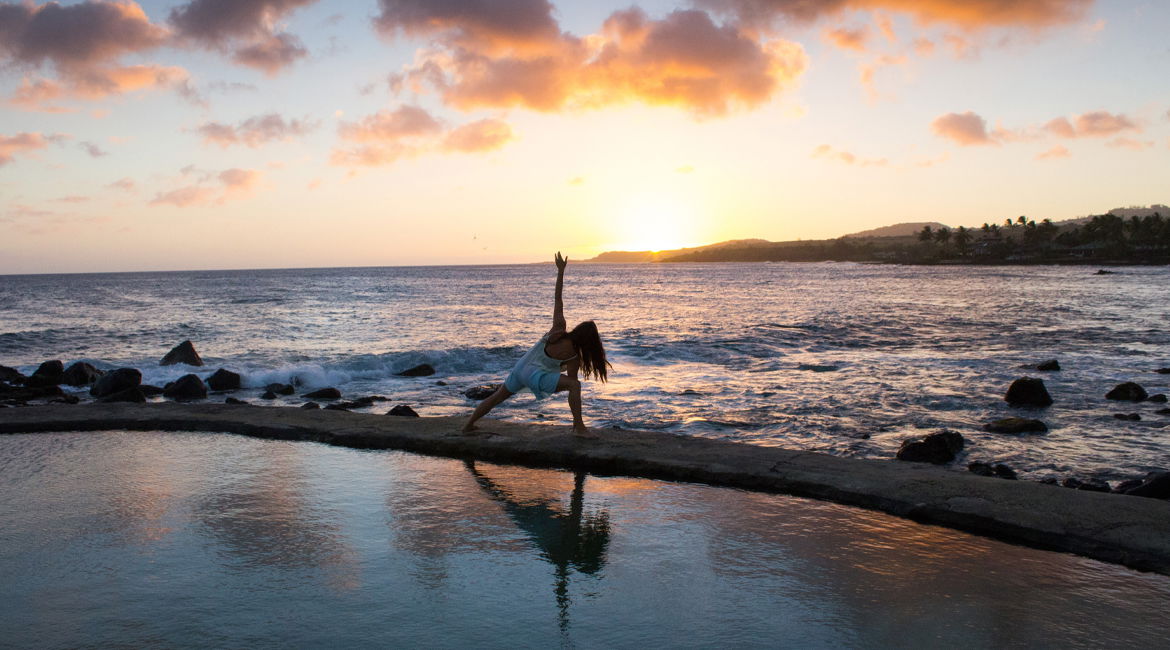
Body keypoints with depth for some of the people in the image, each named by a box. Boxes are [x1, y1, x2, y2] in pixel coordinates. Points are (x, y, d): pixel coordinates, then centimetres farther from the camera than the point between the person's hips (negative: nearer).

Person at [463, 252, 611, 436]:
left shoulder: (559, 327, -3)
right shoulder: (573, 355, -17)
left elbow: (558, 298, -2)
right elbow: (571, 382, -12)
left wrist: (561, 270, 0)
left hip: (520, 367, 8)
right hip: (535, 375, -8)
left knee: (497, 397, 24)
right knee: (575, 385, -19)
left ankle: (469, 425, 38)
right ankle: (579, 428, -25)